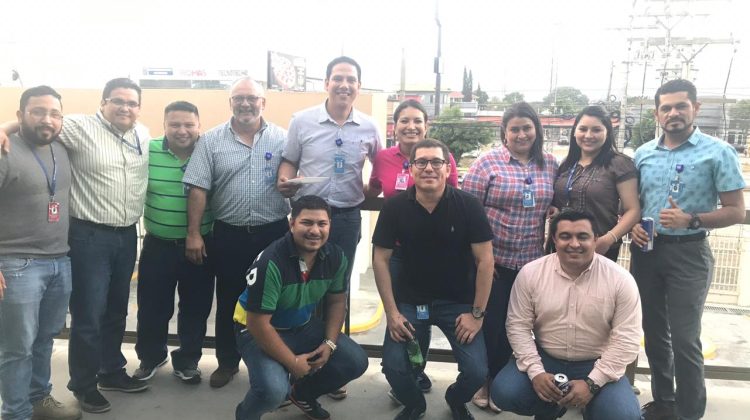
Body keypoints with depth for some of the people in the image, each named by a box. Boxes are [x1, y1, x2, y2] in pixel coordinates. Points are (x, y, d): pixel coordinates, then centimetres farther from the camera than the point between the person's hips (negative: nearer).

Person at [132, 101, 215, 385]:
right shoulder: (147, 151, -5)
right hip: (158, 245, 1)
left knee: (196, 307, 11)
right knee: (152, 306, 13)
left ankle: (187, 360, 30)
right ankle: (150, 357, 36)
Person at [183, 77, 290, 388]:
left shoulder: (282, 139, 2)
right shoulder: (211, 141, 0)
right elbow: (198, 189, -3)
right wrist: (193, 234, -6)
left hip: (273, 234, 0)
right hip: (229, 235, 0)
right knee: (228, 302, 12)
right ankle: (227, 361, 29)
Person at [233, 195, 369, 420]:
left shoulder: (336, 257, -11)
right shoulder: (271, 262, -31)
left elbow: (336, 301, 6)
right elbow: (258, 324, -27)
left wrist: (330, 343, -8)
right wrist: (293, 363, -21)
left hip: (304, 326, 6)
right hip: (258, 331, -6)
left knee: (356, 362, -1)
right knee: (273, 391, -30)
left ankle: (302, 393, 26)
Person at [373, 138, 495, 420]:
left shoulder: (468, 205, -13)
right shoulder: (394, 208, -10)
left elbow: (484, 260, -10)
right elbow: (380, 259, -4)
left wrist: (477, 313, -10)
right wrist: (391, 311, -8)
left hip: (458, 301, 0)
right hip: (409, 300, 1)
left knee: (477, 372, -11)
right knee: (393, 366, -11)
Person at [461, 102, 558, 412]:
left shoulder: (551, 165, 6)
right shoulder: (488, 162, -7)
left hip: (531, 263, 4)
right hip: (492, 260, -3)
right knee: (490, 322, 6)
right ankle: (481, 382, 26)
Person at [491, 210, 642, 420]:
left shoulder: (620, 279, -12)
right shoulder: (530, 273, -9)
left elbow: (626, 338, -13)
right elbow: (518, 326, -6)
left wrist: (592, 383, -20)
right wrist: (536, 372, -17)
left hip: (596, 365, -1)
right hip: (544, 358, 1)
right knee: (504, 393, -21)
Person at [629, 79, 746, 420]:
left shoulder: (718, 152, -6)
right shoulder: (643, 154, 7)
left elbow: (736, 211, -7)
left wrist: (691, 220, -22)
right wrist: (632, 226, -6)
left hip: (688, 254, -4)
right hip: (646, 251, 5)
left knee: (684, 338, -4)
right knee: (654, 332, 14)